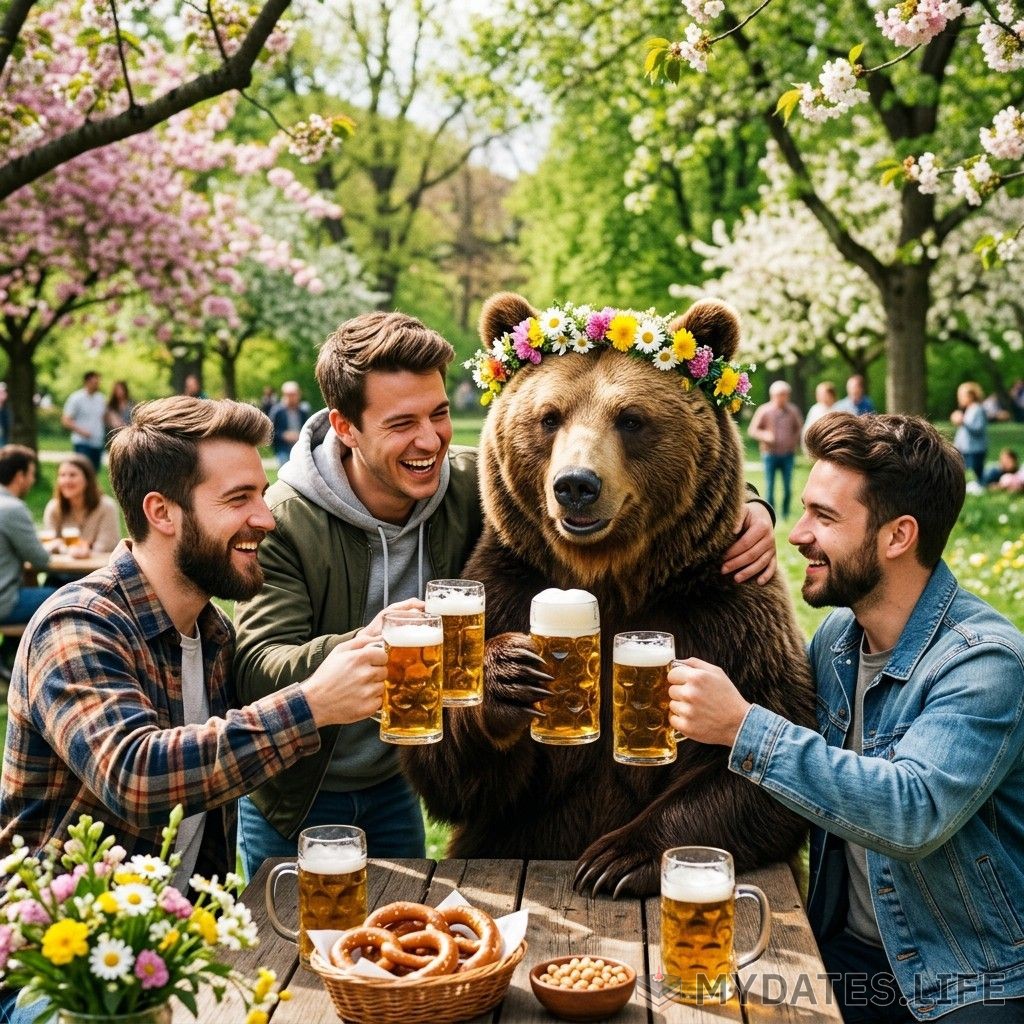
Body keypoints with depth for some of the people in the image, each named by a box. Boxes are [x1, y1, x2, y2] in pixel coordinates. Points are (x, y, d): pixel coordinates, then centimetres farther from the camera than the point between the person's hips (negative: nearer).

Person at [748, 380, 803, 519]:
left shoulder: (793, 410, 8)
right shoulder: (764, 410, -1)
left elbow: (800, 427, 21)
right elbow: (752, 430, 2)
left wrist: (795, 440, 4)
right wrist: (764, 435, -16)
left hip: (788, 454, 2)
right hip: (770, 454, -2)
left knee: (788, 487, 1)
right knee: (770, 487, -2)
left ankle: (786, 515, 12)